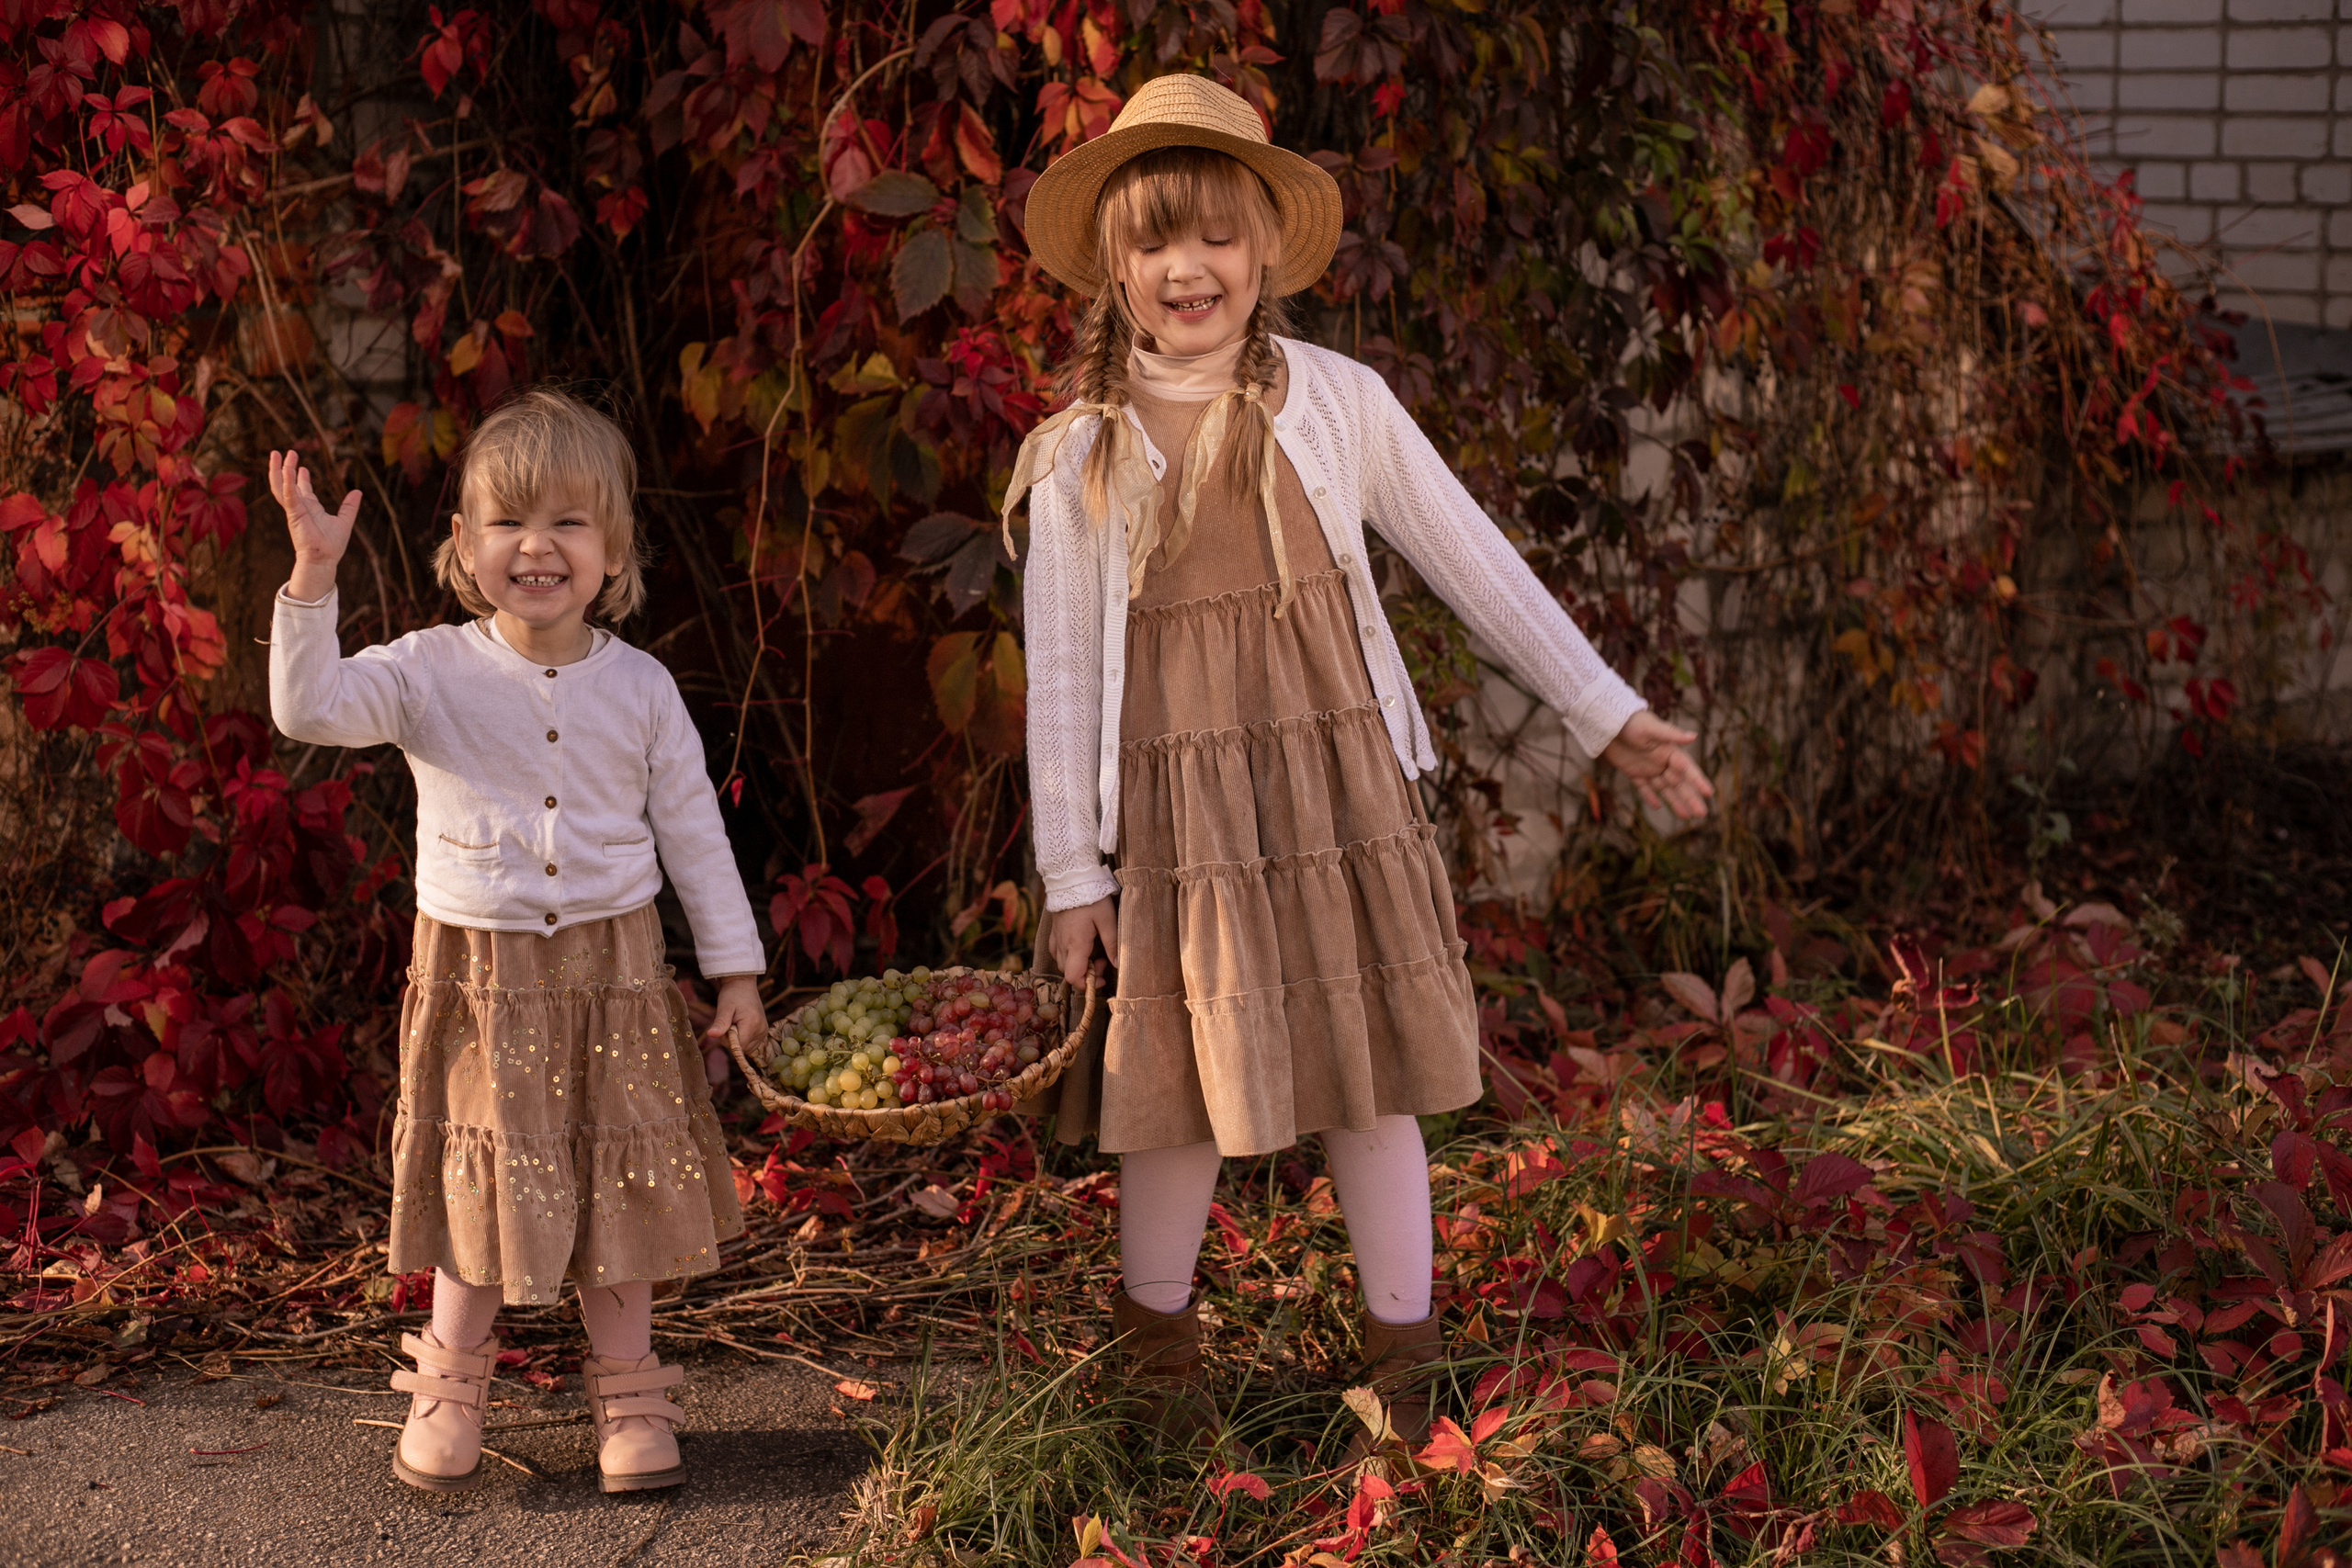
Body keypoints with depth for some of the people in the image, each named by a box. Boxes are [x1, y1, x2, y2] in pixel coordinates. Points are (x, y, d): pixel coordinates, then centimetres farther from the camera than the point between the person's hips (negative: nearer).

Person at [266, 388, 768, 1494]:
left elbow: (693, 830, 4)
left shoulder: (638, 686, -1)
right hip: (478, 976, -1)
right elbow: (309, 707, -21)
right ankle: (452, 1385, 25)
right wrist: (312, 575, -30)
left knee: (618, 1183, 8)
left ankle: (627, 1392, 21)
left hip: (611, 967, 1)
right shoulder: (431, 673, -6)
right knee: (480, 1182, 8)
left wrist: (734, 966, 4)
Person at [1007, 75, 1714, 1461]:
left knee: (1368, 1076, 6)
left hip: (1337, 777, 1)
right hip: (1175, 808, 0)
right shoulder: (1079, 456, -1)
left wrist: (1612, 718, 8)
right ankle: (1159, 1338, 29)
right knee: (1186, 1093, 6)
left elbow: (1476, 561, 7)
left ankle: (1403, 1362, 19)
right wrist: (1070, 869, 0)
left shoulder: (1339, 402, 0)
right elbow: (1060, 673, 2)